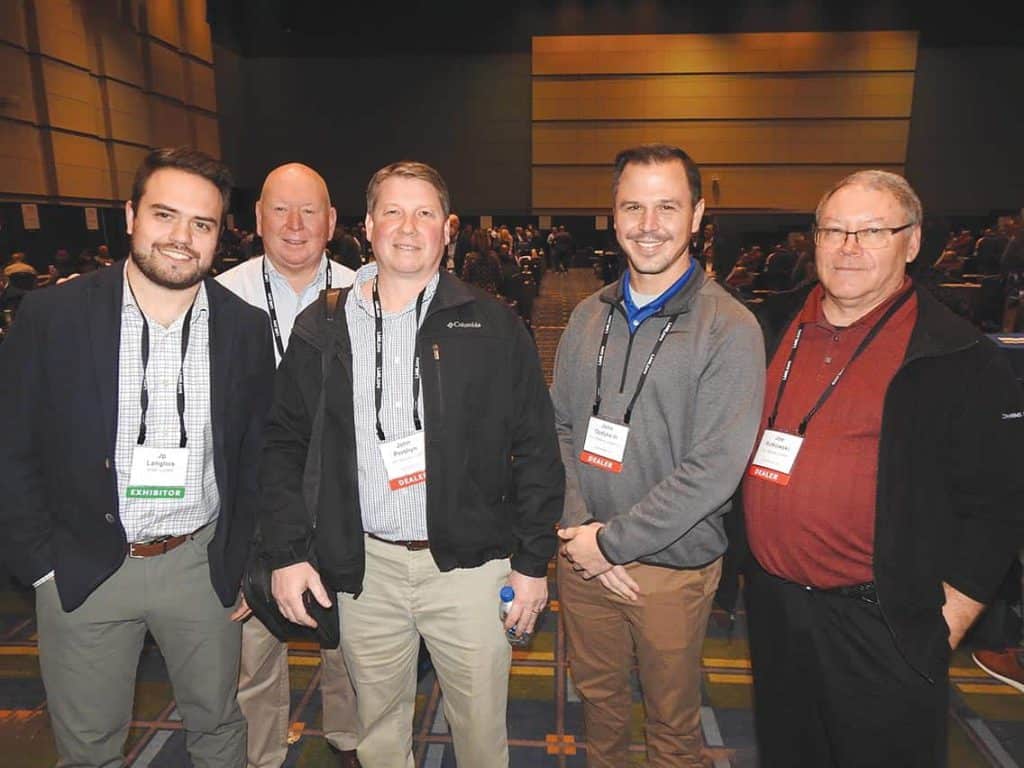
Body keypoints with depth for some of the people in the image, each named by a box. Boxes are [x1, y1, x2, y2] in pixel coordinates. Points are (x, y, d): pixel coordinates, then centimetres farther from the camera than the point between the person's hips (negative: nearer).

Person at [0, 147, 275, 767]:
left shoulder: (246, 327, -5)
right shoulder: (52, 314, -10)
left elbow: (257, 455, 2)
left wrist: (239, 561, 1)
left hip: (204, 568, 1)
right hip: (82, 570, 0)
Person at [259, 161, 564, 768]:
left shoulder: (494, 327, -4)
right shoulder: (322, 330, 2)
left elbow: (537, 450, -3)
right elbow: (285, 444, 7)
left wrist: (533, 560, -4)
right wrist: (288, 553, 1)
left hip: (469, 560, -1)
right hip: (363, 565, 2)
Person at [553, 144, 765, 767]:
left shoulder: (730, 329, -15)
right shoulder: (590, 316, 1)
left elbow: (714, 470, -20)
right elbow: (558, 427, 3)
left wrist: (613, 542, -17)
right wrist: (578, 527, -9)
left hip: (672, 567, -4)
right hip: (584, 556, 4)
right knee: (597, 694, 25)